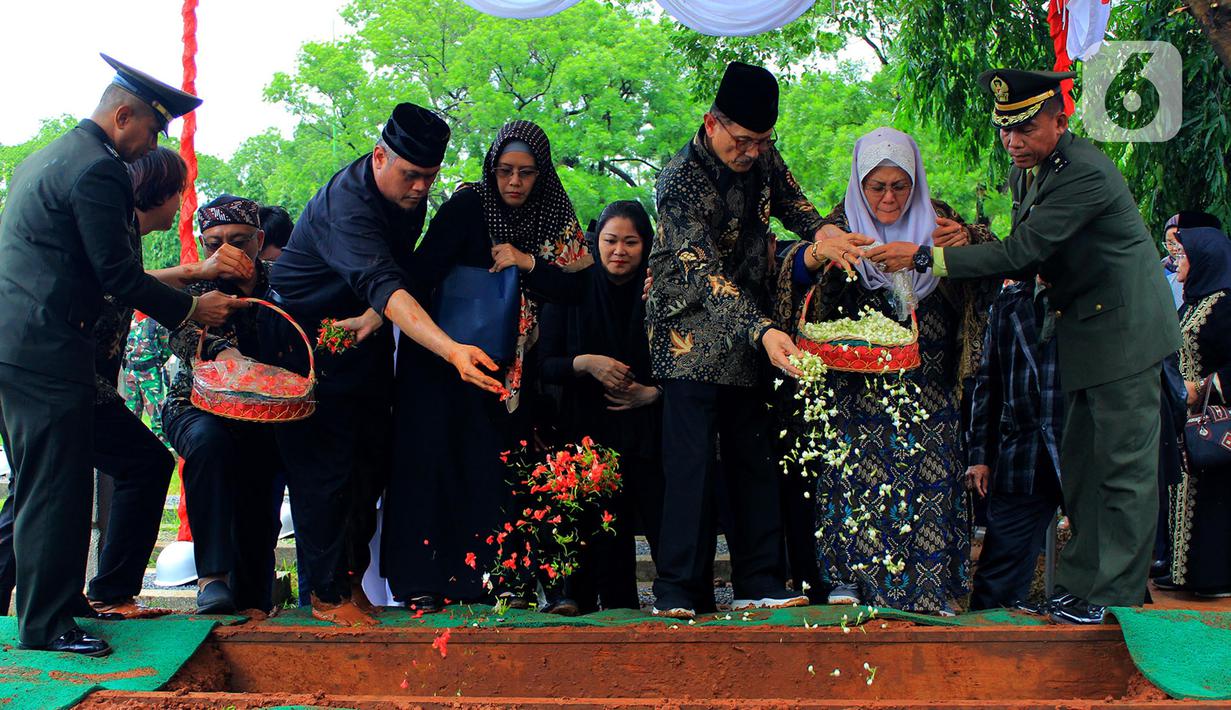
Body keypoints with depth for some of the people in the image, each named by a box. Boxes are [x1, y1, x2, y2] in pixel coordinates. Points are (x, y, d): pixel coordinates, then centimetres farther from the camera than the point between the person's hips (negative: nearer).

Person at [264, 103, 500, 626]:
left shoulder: (410, 192, -8)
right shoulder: (346, 204, -34)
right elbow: (385, 286, -48)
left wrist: (375, 314, -17)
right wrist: (452, 350, -59)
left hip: (363, 332, 8)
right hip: (305, 337, -8)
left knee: (371, 457, 7)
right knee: (324, 464, -9)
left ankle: (351, 578, 19)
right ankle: (327, 593, 1)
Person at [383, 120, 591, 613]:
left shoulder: (555, 217, 3)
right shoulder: (468, 205, -10)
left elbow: (573, 286, -2)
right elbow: (424, 268, -19)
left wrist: (527, 262, -15)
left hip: (511, 363, 3)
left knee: (502, 463, -1)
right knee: (435, 454, -7)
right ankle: (425, 582, -3)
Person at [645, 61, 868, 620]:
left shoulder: (762, 156, 0)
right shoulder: (680, 181, -21)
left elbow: (790, 202, 15)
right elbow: (704, 273, -27)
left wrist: (822, 232, -9)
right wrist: (762, 331, -39)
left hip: (751, 331, 7)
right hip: (692, 334, -7)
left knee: (754, 459, 8)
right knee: (692, 459, -10)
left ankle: (759, 582, 14)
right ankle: (678, 588, -2)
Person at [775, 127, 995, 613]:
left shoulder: (937, 219, 8)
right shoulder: (844, 223, 3)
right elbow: (794, 276, -9)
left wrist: (967, 242, -14)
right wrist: (819, 250, -32)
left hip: (928, 386, 2)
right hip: (860, 385, -1)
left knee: (928, 478, -4)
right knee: (858, 471, -11)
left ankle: (930, 585, 1)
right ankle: (848, 576, -5)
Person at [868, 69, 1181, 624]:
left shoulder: (1084, 172, -23)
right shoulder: (1025, 171, 8)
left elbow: (1021, 251, -28)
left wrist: (925, 258, -28)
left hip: (1121, 329, -10)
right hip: (1084, 331, 10)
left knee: (1123, 466, -5)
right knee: (1080, 465, 14)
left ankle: (1114, 595, 0)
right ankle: (1082, 579, 22)